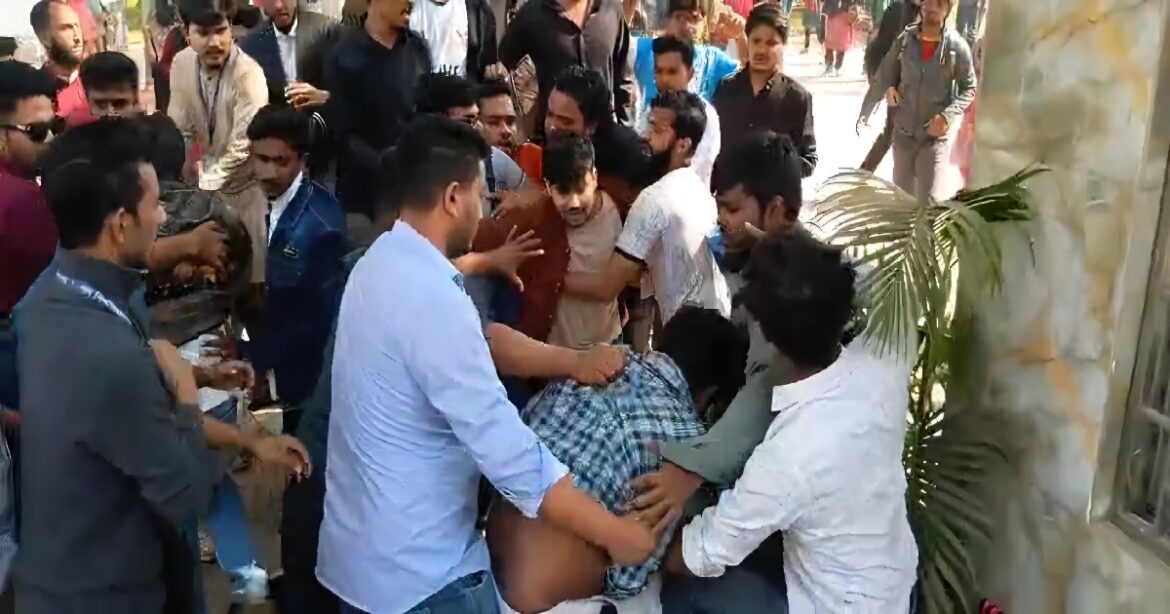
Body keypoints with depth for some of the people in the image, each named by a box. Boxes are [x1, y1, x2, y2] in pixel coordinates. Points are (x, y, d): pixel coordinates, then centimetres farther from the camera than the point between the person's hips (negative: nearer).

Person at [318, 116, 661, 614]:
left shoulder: (383, 262, 2)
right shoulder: (430, 298, -28)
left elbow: (482, 340, 11)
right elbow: (510, 454, -29)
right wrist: (615, 534, -20)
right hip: (418, 571, -9)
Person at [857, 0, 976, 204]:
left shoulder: (956, 45, -10)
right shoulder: (905, 39, -3)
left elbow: (969, 88, -4)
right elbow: (883, 78, 5)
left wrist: (947, 116, -19)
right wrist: (865, 112, 2)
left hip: (935, 135, -3)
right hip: (903, 131, 3)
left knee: (930, 201, -4)